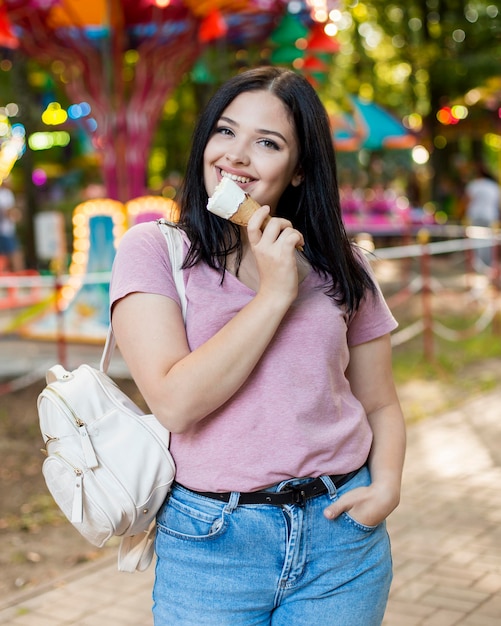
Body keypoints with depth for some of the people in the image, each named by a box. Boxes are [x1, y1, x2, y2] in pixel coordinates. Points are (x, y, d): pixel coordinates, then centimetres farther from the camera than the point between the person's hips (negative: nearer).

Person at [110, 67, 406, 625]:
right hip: (211, 542, -2)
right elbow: (176, 402, -18)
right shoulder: (152, 250, -6)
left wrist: (387, 484, -9)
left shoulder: (339, 266, 4)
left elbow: (379, 403, 10)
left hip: (340, 532, 3)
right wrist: (275, 294, -17)